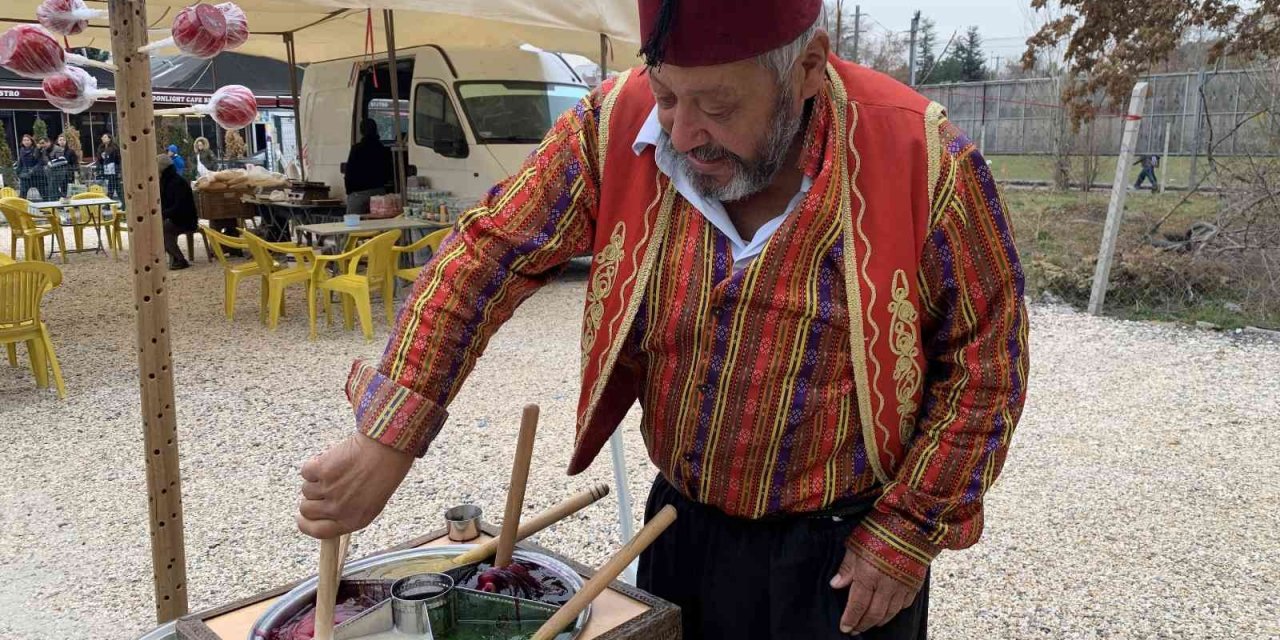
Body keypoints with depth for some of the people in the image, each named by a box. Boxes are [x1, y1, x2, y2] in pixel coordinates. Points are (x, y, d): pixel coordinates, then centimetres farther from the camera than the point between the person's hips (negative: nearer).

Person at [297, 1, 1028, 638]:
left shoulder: (926, 164, -21)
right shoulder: (617, 127, -15)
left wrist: (909, 532, -10)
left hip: (843, 551, -2)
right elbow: (488, 255, -10)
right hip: (680, 523, 3)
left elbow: (987, 357, -10)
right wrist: (386, 443, -17)